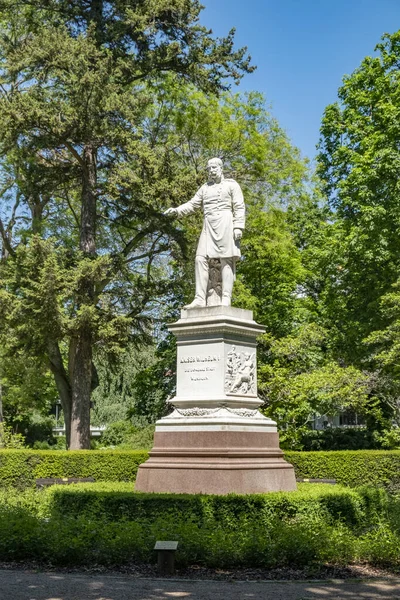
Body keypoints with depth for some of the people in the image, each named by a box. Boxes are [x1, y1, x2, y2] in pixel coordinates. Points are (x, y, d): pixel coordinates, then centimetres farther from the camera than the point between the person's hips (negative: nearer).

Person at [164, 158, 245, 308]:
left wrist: (238, 227, -13)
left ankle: (226, 300, -16)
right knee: (201, 258, -8)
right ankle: (200, 299, -13)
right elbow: (192, 204, 19)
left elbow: (239, 207, 0)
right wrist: (176, 211, 1)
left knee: (226, 260, -10)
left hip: (225, 223, -5)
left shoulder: (231, 184, 8)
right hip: (208, 226, 5)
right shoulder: (205, 188, 23)